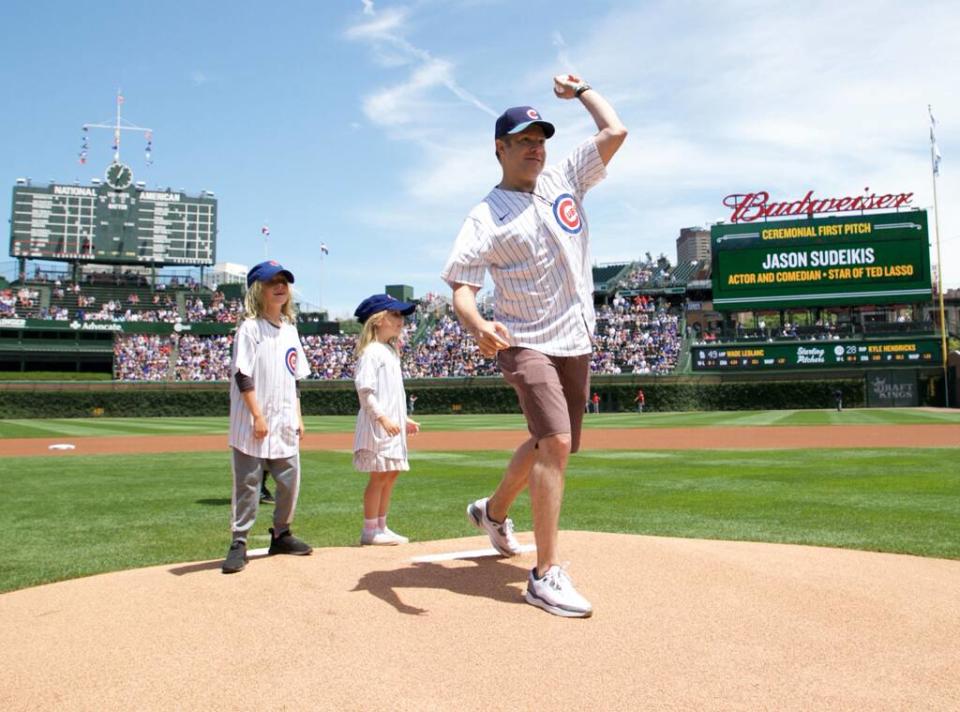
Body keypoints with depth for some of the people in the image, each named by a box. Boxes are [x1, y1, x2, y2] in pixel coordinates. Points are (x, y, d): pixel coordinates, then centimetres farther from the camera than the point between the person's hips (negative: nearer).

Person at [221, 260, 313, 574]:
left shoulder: (290, 329, 13)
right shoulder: (249, 328, -7)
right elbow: (242, 375, -13)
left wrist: (298, 417, 13)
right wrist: (257, 416, -17)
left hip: (285, 424, 7)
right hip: (253, 424, -6)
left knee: (290, 480, 10)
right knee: (247, 483, -1)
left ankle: (280, 535, 27)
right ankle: (239, 543, 9)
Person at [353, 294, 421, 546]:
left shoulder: (391, 351, 18)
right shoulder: (371, 351, -11)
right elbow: (364, 389, -18)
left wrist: (405, 419, 20)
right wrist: (383, 417, -24)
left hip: (393, 425, 9)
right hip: (377, 424, -9)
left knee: (391, 474, 11)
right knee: (380, 475, -5)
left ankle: (381, 527, 20)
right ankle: (370, 530, 4)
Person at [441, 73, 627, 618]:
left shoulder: (565, 179, 10)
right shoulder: (488, 216, -6)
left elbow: (615, 132, 4)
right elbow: (461, 285, -15)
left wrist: (579, 90, 17)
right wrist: (478, 325, -35)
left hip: (576, 340, 6)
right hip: (526, 342, -6)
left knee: (552, 443, 16)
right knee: (555, 442, -20)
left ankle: (494, 511, 41)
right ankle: (547, 577, -12)